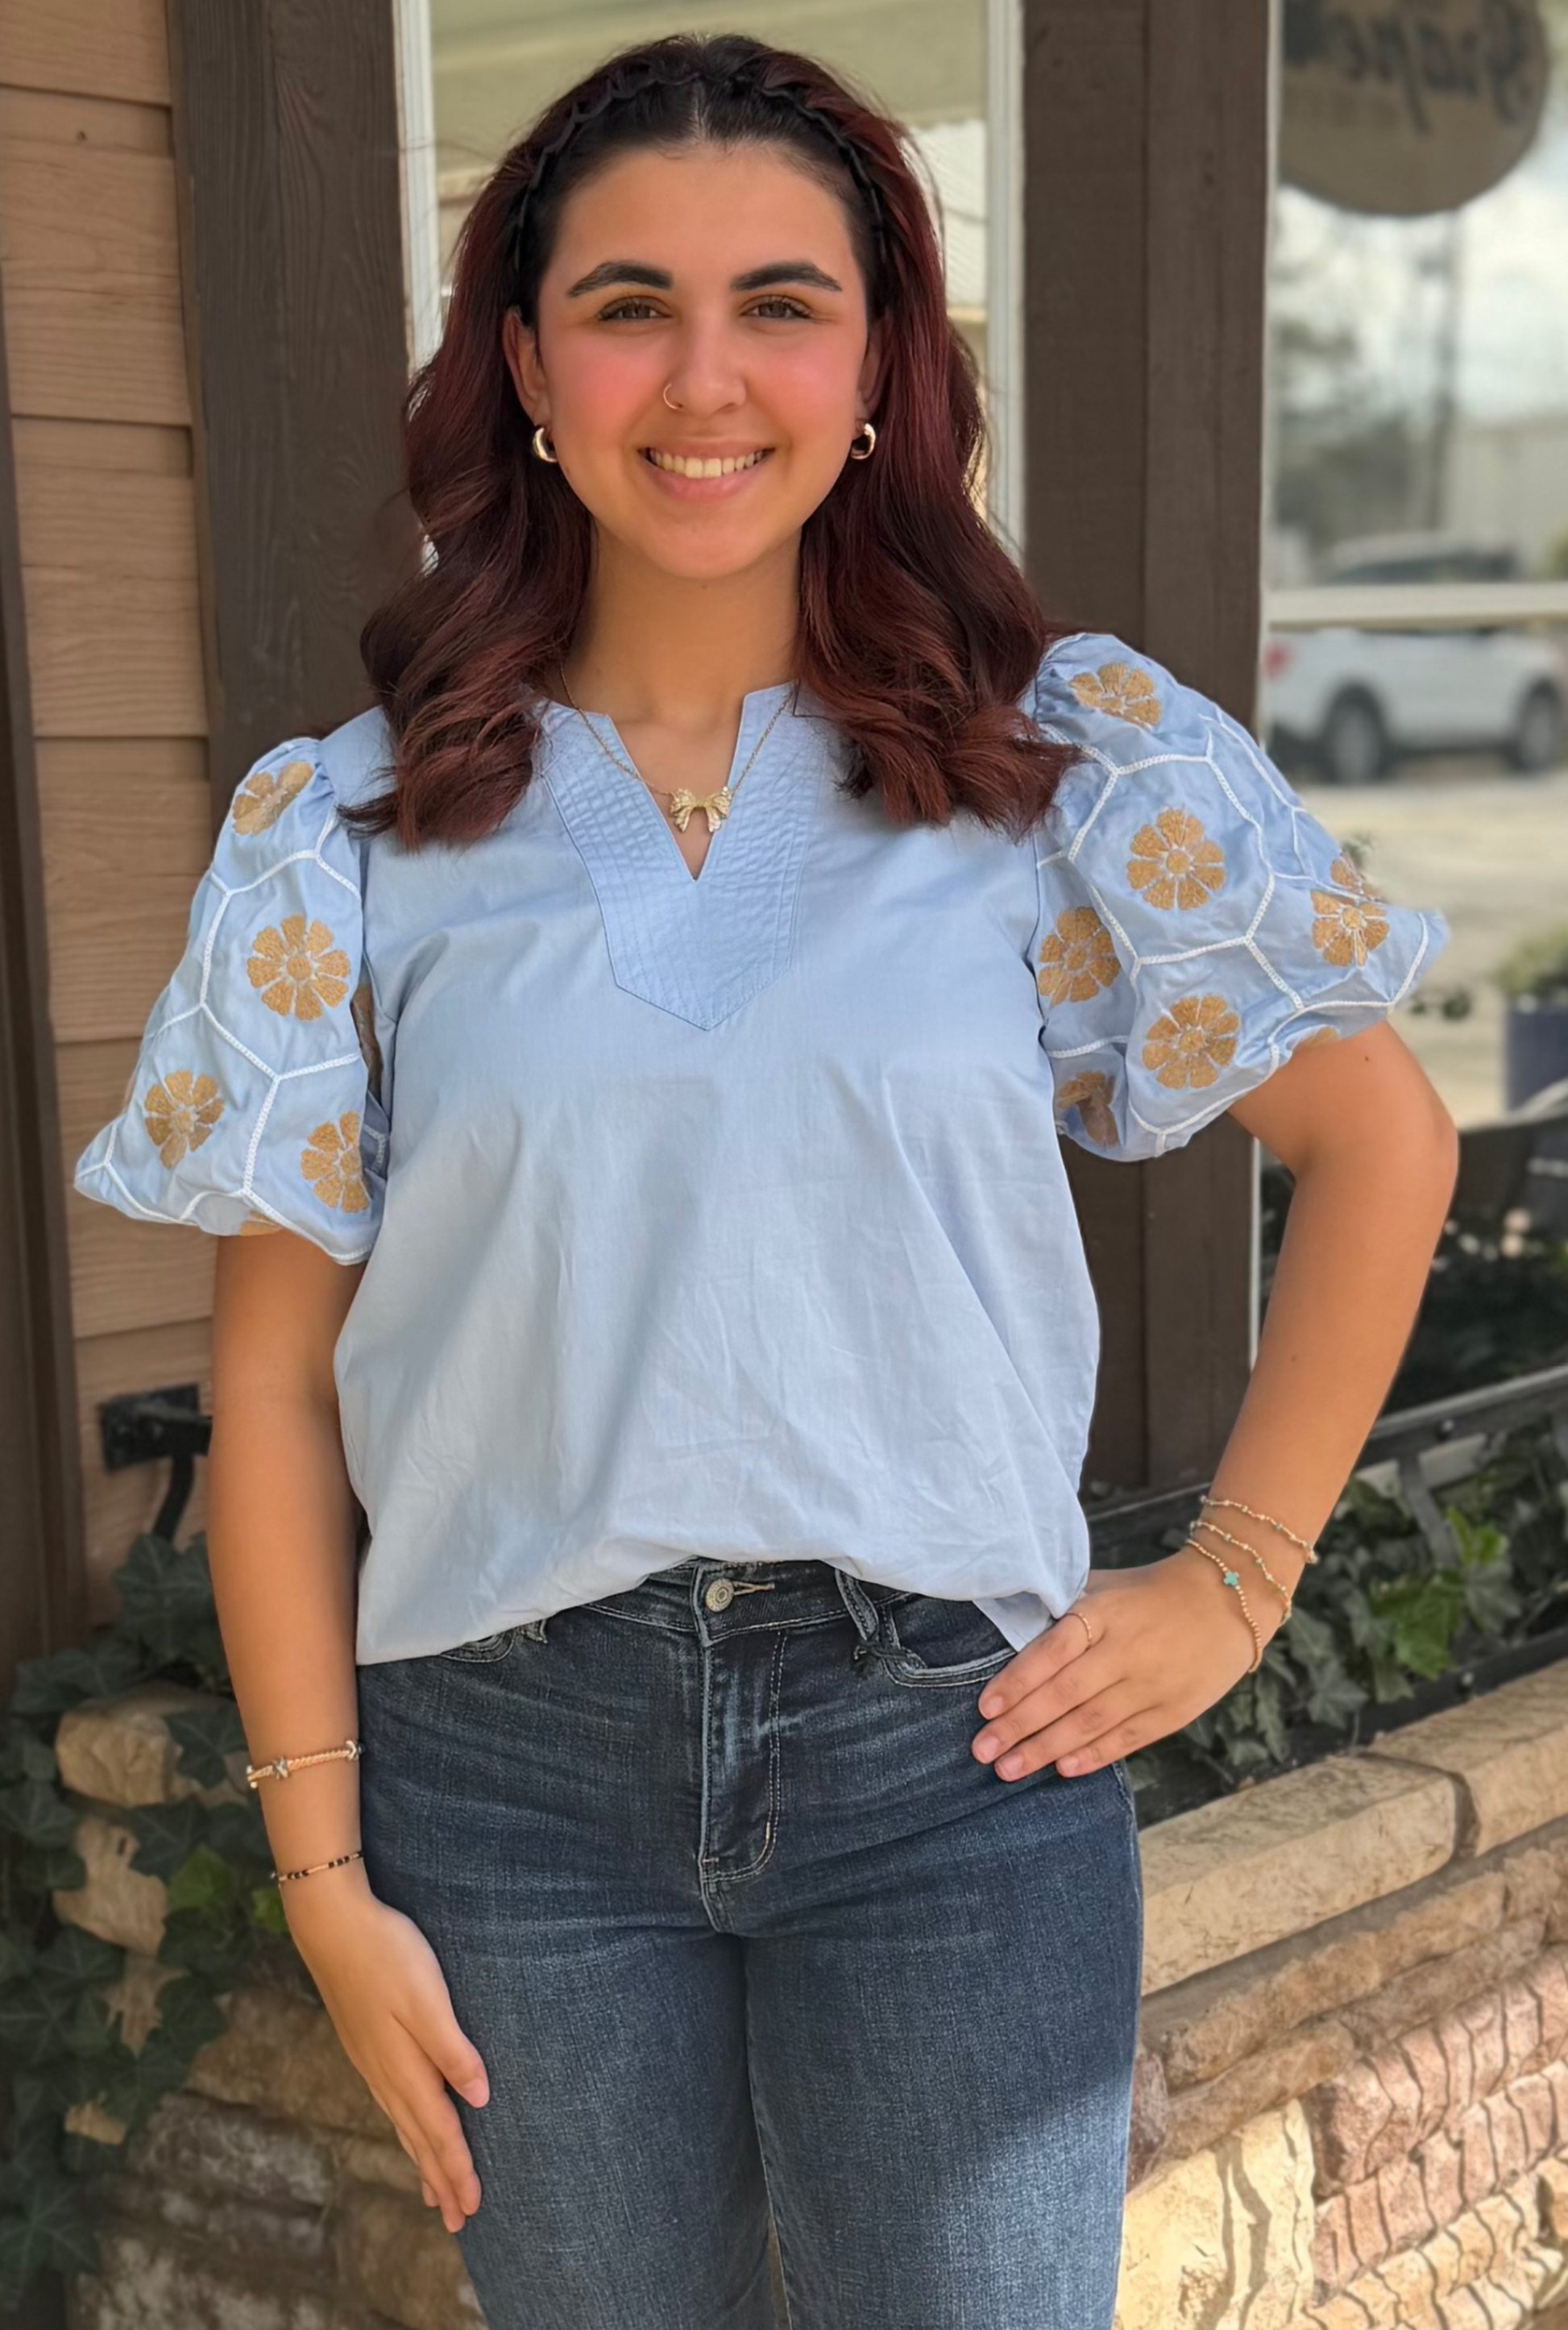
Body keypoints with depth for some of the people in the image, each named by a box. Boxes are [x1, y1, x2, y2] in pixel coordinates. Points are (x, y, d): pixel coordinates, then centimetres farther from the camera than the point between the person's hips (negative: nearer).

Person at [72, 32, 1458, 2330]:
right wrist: (325, 1874, -1)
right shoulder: (353, 831, 1)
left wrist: (1232, 1581, 2)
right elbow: (277, 1382, 2)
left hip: (951, 1738, -1)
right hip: (508, 1765, 1)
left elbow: (1380, 1143, 7)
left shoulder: (1079, 756, -1)